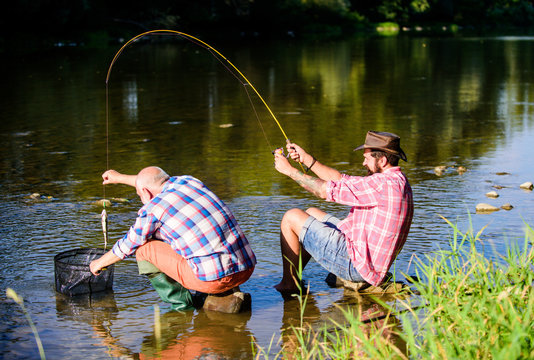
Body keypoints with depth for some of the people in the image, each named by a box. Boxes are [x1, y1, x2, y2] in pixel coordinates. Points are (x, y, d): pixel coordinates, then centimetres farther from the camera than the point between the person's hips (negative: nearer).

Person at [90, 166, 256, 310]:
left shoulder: (152, 209, -2)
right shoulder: (189, 181, 15)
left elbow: (126, 247, 14)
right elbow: (155, 184, 39)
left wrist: (100, 263, 33)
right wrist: (121, 178, 52)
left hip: (213, 278, -6)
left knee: (143, 247, 7)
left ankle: (180, 303, 6)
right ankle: (228, 294, 21)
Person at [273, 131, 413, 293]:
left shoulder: (386, 184, -22)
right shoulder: (396, 180, 10)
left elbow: (326, 190, -20)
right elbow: (341, 180, 14)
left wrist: (289, 170, -8)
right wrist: (307, 159, 9)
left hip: (356, 265, -10)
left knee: (291, 217, -3)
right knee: (312, 213, 24)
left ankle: (288, 284, 9)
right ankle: (293, 279, 27)